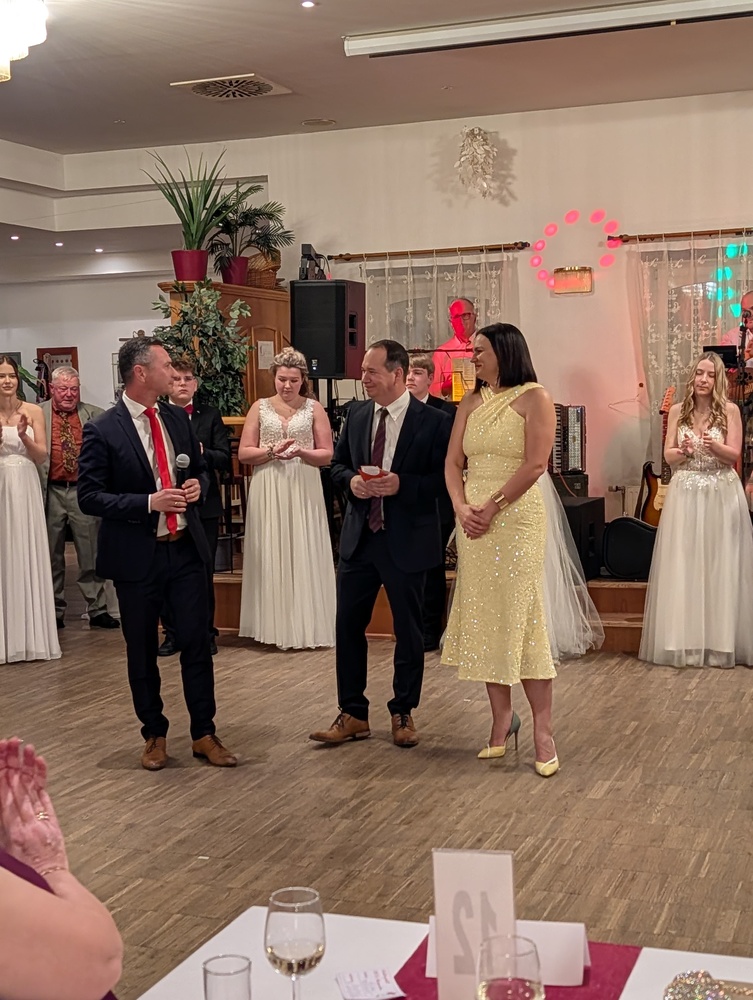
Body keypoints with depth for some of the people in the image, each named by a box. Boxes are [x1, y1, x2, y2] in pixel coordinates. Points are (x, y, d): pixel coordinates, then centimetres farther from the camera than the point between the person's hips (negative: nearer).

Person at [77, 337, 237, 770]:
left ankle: (204, 733, 18)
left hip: (186, 548, 4)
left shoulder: (178, 419, 6)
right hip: (137, 555, -4)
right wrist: (149, 502, -21)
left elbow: (200, 467, 19)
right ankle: (154, 735, 25)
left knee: (197, 642, 5)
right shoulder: (102, 432, -11)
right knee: (142, 650, 9)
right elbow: (89, 497, -13)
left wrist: (197, 485, -5)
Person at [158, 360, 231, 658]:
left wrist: (201, 452, -20)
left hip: (204, 507, 0)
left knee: (204, 572, 6)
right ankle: (172, 632, 17)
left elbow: (224, 458, -2)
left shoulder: (210, 416, 6)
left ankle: (205, 633, 17)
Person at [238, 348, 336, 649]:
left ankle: (305, 628, 7)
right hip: (268, 493, 1)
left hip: (304, 492, -1)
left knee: (304, 556, 0)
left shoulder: (314, 409, 4)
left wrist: (302, 453, -17)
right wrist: (272, 451, -13)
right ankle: (275, 626, 9)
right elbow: (244, 453, 3)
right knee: (271, 557, 2)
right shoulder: (260, 408, 6)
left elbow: (327, 454, 1)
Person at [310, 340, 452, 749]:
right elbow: (337, 464, 14)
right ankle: (353, 714, 18)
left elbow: (444, 477, -10)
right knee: (348, 626, 6)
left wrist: (402, 483, -22)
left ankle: (403, 713, 25)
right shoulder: (356, 415, 6)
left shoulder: (432, 421, -9)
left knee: (408, 631, 9)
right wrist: (352, 480, -8)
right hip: (358, 538, 4)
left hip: (407, 541, -4)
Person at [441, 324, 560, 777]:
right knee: (483, 619, 6)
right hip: (474, 521, 6)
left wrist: (492, 507, -15)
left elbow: (535, 464, -13)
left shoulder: (534, 397, -4)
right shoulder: (471, 402, 13)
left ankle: (543, 731, -1)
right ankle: (502, 721, 15)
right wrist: (462, 507, -8)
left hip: (516, 517, -6)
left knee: (521, 617, -7)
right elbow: (453, 462, 9)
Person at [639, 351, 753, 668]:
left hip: (721, 496, -2)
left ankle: (721, 641, 6)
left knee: (720, 565, 0)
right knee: (683, 566, 1)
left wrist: (713, 446, -23)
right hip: (685, 494, 2)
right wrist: (683, 451, -16)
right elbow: (668, 455, 6)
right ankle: (685, 641, 6)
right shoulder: (678, 411, 6)